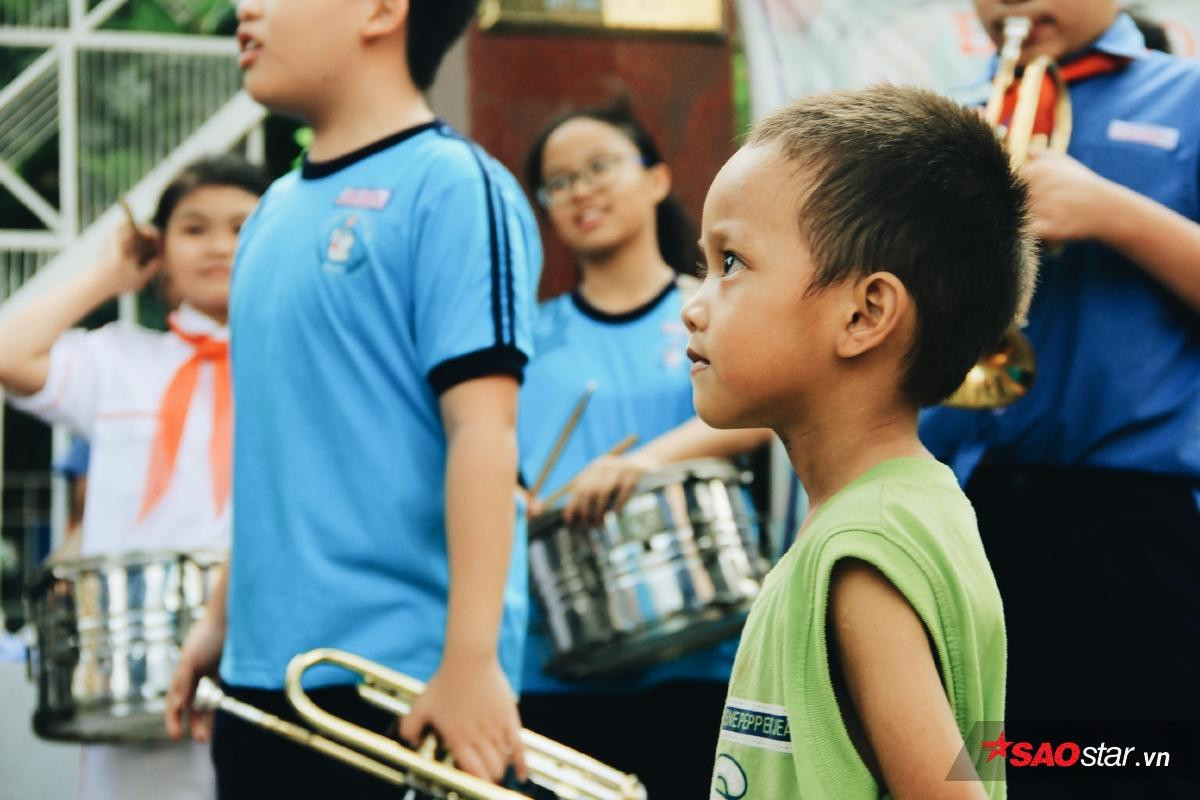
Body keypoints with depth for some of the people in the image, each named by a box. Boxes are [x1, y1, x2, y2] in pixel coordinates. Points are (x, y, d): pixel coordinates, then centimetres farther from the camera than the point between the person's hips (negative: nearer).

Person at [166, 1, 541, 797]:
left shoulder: (453, 186, -9)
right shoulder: (281, 209, 14)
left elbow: (483, 430, -16)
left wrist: (471, 660, -21)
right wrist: (221, 614, 20)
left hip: (402, 680, -8)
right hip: (263, 671, 8)